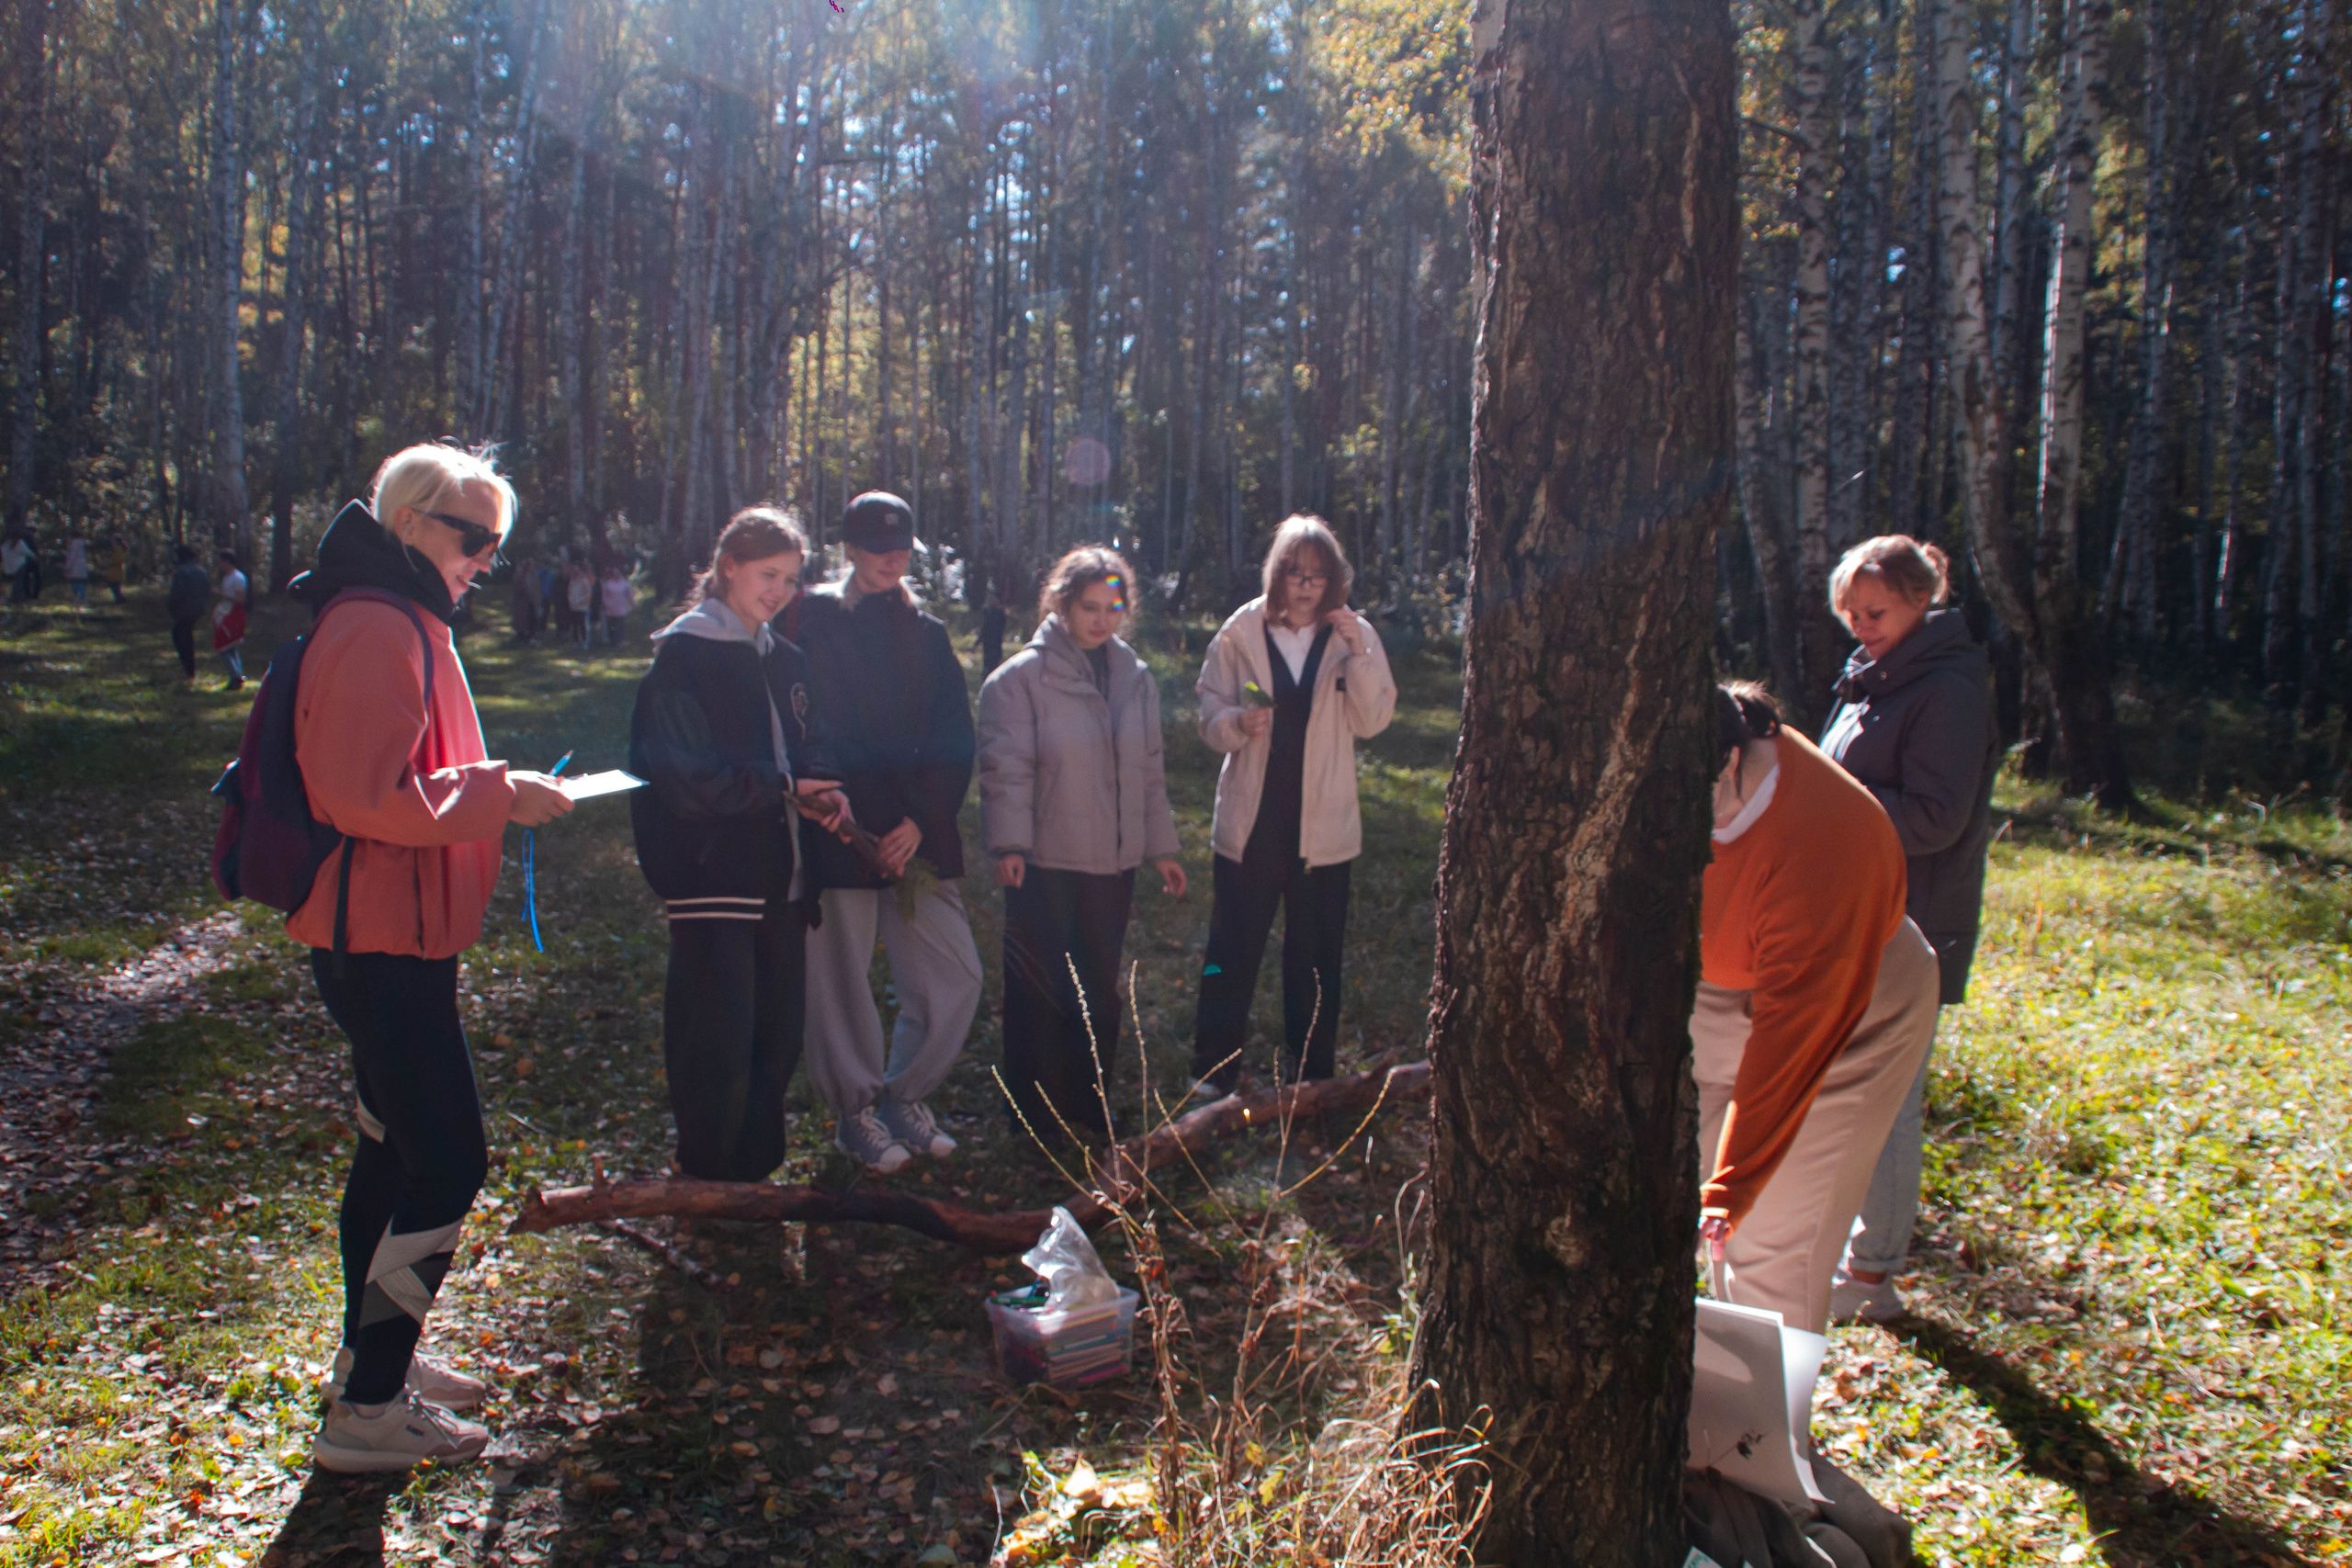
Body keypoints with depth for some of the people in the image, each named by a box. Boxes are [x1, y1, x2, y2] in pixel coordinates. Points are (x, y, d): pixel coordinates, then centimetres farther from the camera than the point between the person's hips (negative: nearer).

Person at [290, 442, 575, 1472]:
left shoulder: (398, 621, 16)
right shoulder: (378, 630, -18)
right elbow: (367, 796, -26)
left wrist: (493, 794, 10)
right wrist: (497, 793, -19)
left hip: (387, 935, 11)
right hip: (381, 937, -11)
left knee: (396, 1146, 19)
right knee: (448, 1160, -7)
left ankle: (375, 1358, 33)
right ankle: (367, 1411, 3)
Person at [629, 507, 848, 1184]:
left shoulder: (785, 659, 16)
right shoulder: (684, 654, -8)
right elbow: (684, 776, -15)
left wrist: (823, 789, -3)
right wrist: (782, 787, -16)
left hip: (778, 873, 8)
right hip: (711, 871, -7)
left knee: (780, 1032, 12)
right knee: (720, 1042, -5)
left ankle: (757, 1168, 27)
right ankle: (711, 1185, 10)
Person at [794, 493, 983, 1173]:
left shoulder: (926, 633, 13)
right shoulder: (814, 622, 0)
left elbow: (955, 742, 7)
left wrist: (920, 822, -7)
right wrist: (878, 827, -12)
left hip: (919, 835, 4)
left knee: (955, 975, 2)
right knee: (841, 979, 3)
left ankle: (906, 1096, 22)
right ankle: (856, 1110, 22)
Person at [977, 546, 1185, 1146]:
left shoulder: (1135, 679, 10)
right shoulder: (1022, 677, -7)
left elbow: (1149, 770, 16)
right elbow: (1006, 766, -10)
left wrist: (1161, 846, 15)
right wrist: (1008, 844, -18)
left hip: (1113, 860, 5)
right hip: (1045, 860, -5)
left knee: (1101, 987, 13)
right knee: (1041, 988, 2)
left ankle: (1089, 1103, 27)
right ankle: (1039, 1113, 15)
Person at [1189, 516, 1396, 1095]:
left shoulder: (1355, 635, 0)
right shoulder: (1241, 632, -2)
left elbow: (1372, 721, -7)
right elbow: (1210, 715, 2)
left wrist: (1359, 653, -19)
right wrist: (1239, 723, -19)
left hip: (1322, 824, 1)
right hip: (1250, 818, -1)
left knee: (1316, 958, 10)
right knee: (1231, 951, 5)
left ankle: (1311, 1078, 23)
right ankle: (1213, 1072, 17)